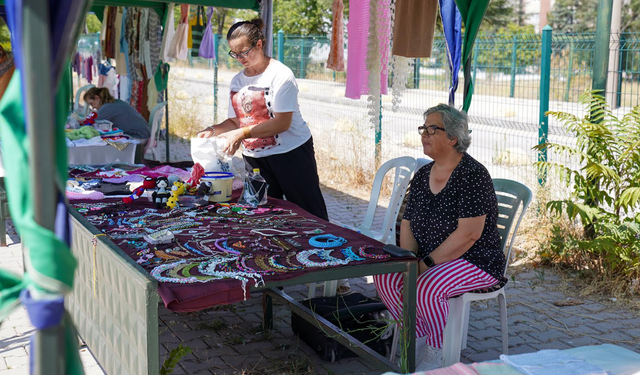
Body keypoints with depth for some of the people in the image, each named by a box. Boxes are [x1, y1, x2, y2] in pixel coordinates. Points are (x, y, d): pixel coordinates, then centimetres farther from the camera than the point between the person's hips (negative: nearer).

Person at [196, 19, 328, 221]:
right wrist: (213, 130, -8)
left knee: (310, 215, -1)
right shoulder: (237, 81, 10)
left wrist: (242, 133, -25)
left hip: (290, 153, -6)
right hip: (255, 157, 6)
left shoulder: (280, 74, -12)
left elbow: (282, 122, -19)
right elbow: (235, 121, 12)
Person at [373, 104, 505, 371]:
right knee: (385, 278, -15)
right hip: (430, 260, 7)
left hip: (476, 261, -7)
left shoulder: (473, 175, -17)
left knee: (427, 288, -32)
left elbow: (468, 234, -24)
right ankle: (420, 339, 3)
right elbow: (408, 222, 10)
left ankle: (438, 356, -6)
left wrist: (428, 263, -21)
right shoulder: (422, 175, 7)